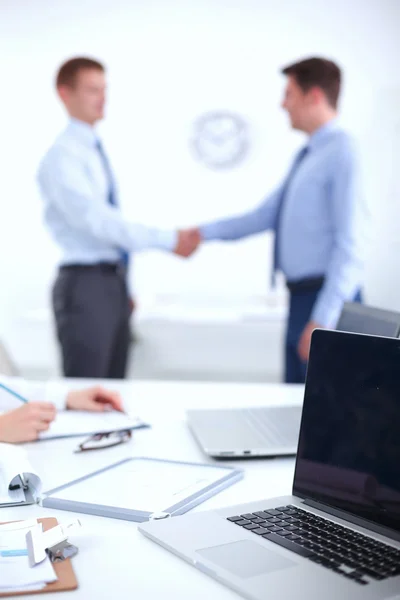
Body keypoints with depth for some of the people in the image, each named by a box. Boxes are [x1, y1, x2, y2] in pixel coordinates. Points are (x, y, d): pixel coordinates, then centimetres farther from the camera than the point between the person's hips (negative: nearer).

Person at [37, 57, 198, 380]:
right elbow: (96, 219, -23)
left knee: (112, 389, 12)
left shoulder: (96, 151, 15)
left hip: (113, 283, 8)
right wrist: (168, 239, -24)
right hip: (85, 284, -8)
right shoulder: (62, 156, -12)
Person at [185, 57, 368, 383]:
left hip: (326, 299, -9)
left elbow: (351, 244, -20)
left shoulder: (342, 153, -14)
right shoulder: (308, 155, 15)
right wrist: (204, 232, 15)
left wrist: (324, 319, -22)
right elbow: (265, 215, 18)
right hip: (302, 297, 9)